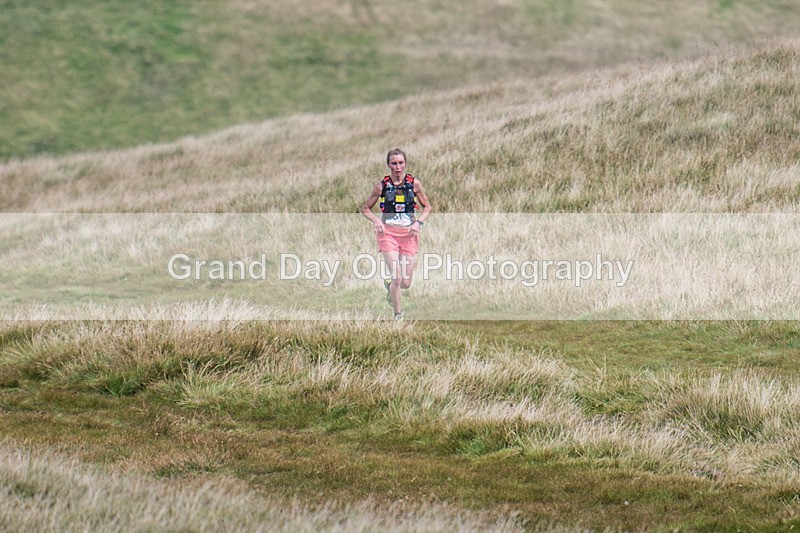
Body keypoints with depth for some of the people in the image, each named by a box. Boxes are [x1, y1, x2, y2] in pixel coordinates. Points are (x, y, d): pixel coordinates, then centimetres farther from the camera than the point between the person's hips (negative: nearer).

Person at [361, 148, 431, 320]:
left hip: (409, 234, 2)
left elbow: (427, 207, 11)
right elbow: (365, 209, 7)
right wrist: (376, 221, -12)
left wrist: (418, 222, -7)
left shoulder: (414, 183, -1)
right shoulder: (382, 185, -3)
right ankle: (398, 315, 1)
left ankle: (389, 285, 38)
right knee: (397, 277, -15)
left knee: (406, 283, 2)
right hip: (388, 233, -2)